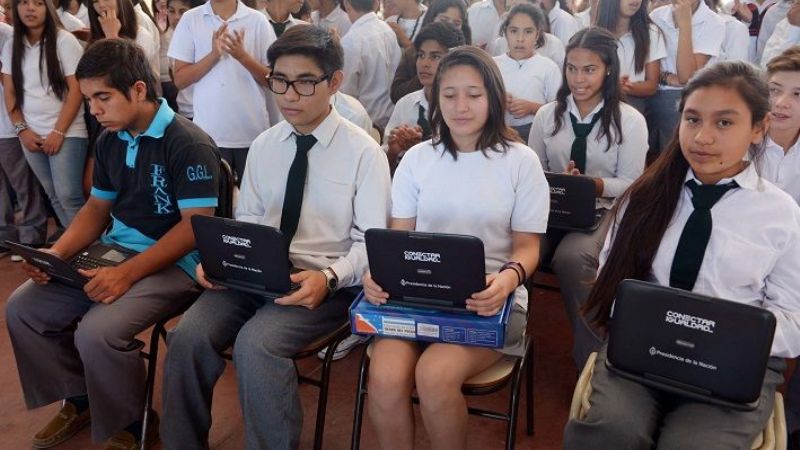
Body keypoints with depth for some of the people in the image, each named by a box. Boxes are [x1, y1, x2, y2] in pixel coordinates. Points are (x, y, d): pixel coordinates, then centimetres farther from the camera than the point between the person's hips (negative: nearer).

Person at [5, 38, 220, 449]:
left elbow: (196, 227, -21)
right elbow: (96, 208, 17)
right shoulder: (110, 141, 9)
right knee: (22, 307, 0)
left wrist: (127, 273, -27)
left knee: (96, 332, -28)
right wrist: (57, 253, -1)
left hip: (173, 264, -8)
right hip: (113, 250, 8)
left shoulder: (189, 145, -17)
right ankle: (79, 398, 20)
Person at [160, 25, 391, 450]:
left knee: (256, 343, -29)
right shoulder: (263, 145, 11)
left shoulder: (363, 152, -5)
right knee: (189, 336, -19)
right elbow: (246, 220, 15)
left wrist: (329, 278, -24)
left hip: (322, 284, -4)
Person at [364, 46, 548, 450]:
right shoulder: (417, 158, 11)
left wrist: (509, 277, -22)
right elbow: (399, 236, 9)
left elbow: (527, 245, 2)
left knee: (434, 374, -30)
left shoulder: (521, 161, 3)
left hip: (490, 297, -2)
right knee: (385, 376, -27)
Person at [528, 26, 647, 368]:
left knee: (572, 258, -35)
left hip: (604, 211, -2)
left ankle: (591, 357, -18)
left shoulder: (630, 121, 0)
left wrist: (592, 183, -19)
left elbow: (631, 184, -2)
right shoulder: (547, 115, 8)